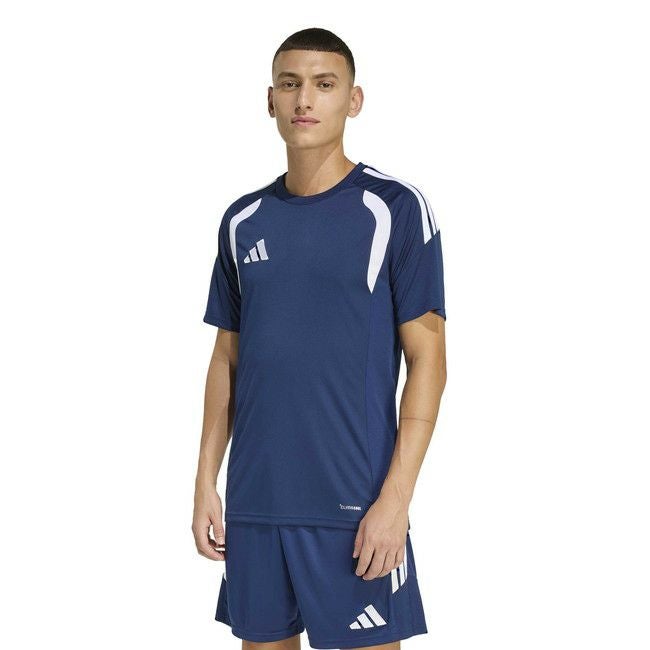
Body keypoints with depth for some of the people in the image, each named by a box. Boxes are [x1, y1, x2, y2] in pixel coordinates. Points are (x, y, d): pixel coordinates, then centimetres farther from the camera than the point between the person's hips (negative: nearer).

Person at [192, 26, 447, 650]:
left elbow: (427, 359, -7)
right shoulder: (242, 221, 10)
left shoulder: (395, 208, -4)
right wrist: (206, 482, 9)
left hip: (355, 505, -4)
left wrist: (395, 498, -13)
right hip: (253, 500, 5)